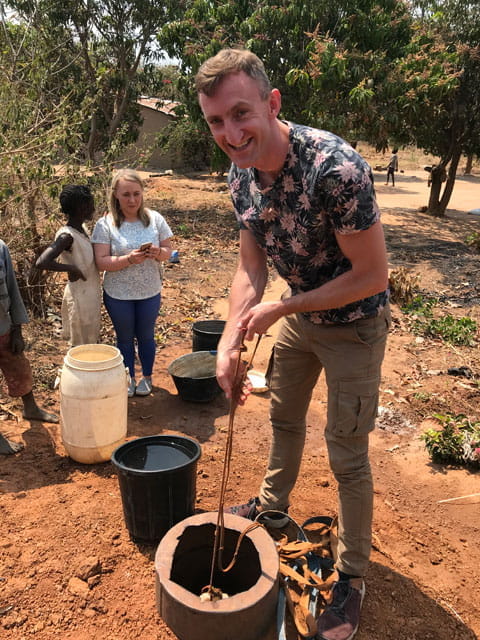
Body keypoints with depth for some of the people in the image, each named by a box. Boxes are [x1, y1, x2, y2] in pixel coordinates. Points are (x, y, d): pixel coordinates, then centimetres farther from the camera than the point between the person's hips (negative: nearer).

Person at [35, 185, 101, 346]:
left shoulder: (82, 228, 3)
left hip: (91, 295, 9)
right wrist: (71, 268, -28)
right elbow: (41, 262, -37)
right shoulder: (66, 236, -24)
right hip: (81, 297, -9)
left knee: (91, 342, 22)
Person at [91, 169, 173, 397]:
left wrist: (158, 253, -23)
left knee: (146, 336, 18)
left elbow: (168, 250, 0)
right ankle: (129, 378, 38)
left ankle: (147, 377, 39)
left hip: (150, 293, 1)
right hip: (118, 295, -1)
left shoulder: (155, 219, -6)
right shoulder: (105, 224, -13)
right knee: (125, 338, 17)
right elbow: (101, 262, -17)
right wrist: (129, 260, -32)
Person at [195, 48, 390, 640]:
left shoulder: (334, 167, -34)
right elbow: (251, 265, -3)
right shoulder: (241, 174, -10)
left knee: (347, 455, 4)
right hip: (300, 315, 7)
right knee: (284, 416, 24)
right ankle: (273, 504, 51)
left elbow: (372, 276, -27)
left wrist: (280, 308, -22)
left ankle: (352, 576, 27)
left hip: (353, 324, -7)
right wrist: (230, 340, -15)